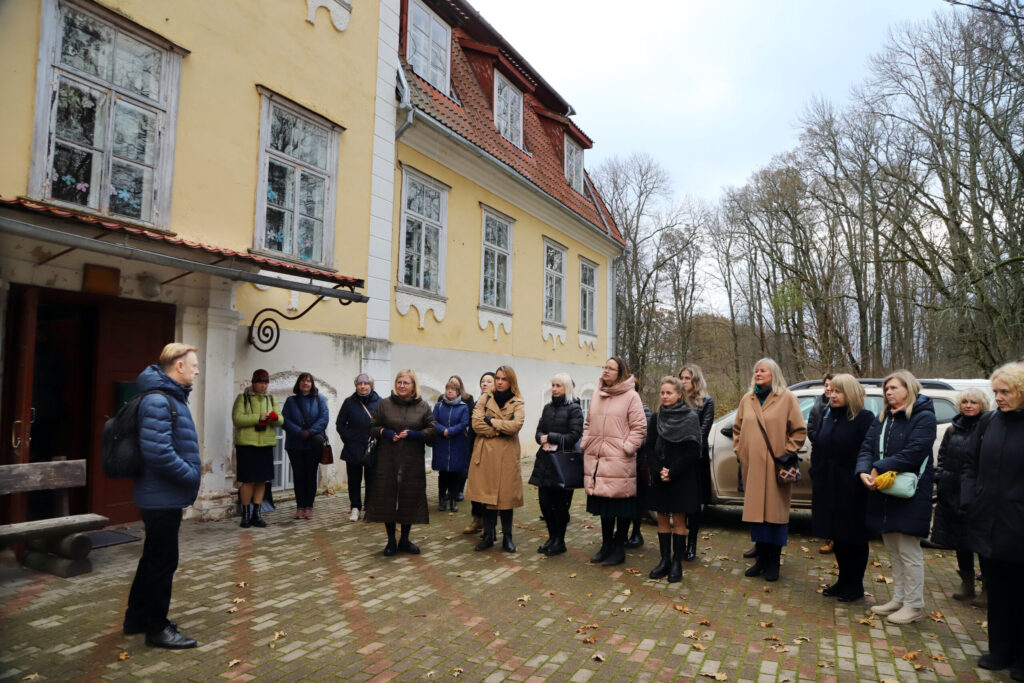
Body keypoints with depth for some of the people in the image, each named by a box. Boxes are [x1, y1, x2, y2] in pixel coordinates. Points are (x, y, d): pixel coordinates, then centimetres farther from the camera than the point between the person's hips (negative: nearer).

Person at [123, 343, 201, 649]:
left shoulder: (172, 397, 12)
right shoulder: (158, 401, -22)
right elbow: (159, 452, -29)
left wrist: (191, 474, 9)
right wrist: (191, 477, -18)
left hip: (161, 496, 11)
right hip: (163, 497, -11)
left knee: (155, 557, 21)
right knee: (163, 561, 2)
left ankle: (138, 617, 36)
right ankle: (157, 628, 15)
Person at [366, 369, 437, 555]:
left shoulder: (423, 406, 4)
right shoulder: (385, 404, 4)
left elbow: (432, 431, 3)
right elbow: (372, 427, 8)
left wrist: (413, 434, -12)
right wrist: (385, 433, -12)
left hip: (413, 461, 0)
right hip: (387, 459, 0)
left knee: (411, 498, 5)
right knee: (387, 497, 2)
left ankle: (404, 540, 22)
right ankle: (391, 541, 17)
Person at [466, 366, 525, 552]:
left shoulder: (518, 403, 2)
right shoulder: (485, 399, 7)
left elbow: (515, 425, -15)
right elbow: (476, 423, -5)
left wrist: (491, 421, -9)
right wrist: (500, 430, -11)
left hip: (507, 455, -1)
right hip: (485, 453, 2)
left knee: (506, 495, 2)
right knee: (487, 495, 6)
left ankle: (507, 537, 15)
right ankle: (488, 535, 18)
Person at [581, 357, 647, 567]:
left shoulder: (631, 396, -5)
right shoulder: (596, 395, 14)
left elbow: (639, 427, -7)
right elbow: (588, 423, 22)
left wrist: (627, 447, -13)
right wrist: (585, 443, 11)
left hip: (619, 461, -6)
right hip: (595, 459, 6)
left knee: (621, 506, 2)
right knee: (603, 505, 14)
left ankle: (619, 548, 16)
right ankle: (606, 545, 28)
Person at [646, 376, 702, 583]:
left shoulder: (691, 418, -4)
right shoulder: (656, 418, 8)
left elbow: (692, 451, -9)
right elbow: (650, 448, 5)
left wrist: (672, 472, -14)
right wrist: (659, 470, -10)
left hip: (682, 478, -4)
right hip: (660, 479, 4)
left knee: (679, 520, 1)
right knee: (662, 518, 8)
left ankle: (677, 563, 9)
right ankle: (665, 560, 17)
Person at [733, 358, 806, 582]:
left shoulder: (787, 398, -2)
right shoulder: (747, 399, 11)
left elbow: (799, 431, -1)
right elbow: (737, 429, 19)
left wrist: (788, 453, -7)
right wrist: (739, 451, 9)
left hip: (775, 467, -4)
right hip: (751, 465, 4)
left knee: (775, 512, 1)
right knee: (756, 512, 7)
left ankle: (773, 563, 13)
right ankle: (761, 559, 20)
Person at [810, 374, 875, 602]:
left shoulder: (864, 419, -10)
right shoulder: (828, 417, 10)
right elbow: (817, 449, 15)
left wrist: (863, 477, -19)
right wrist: (815, 475, 9)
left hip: (852, 490, -6)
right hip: (828, 488, 6)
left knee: (853, 538, 6)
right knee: (837, 536, 14)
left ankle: (854, 586, 20)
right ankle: (843, 581, 28)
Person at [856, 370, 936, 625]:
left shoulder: (924, 417, -8)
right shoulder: (884, 418, 13)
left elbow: (913, 453, -20)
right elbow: (867, 447, 4)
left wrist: (880, 469, -21)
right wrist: (864, 471, -14)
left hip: (910, 495, -7)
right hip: (883, 493, 7)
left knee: (909, 550, 0)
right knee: (893, 550, 15)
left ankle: (914, 605, 12)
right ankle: (899, 599, 26)